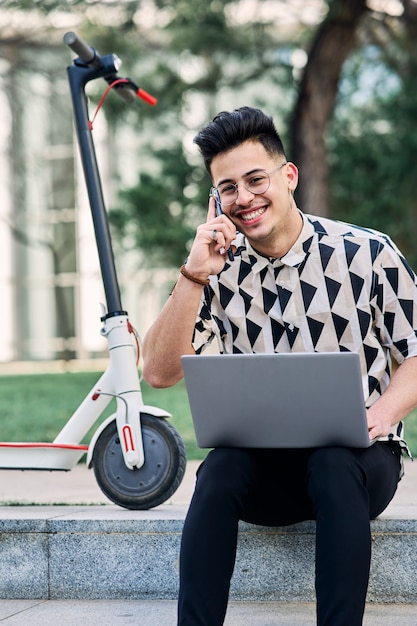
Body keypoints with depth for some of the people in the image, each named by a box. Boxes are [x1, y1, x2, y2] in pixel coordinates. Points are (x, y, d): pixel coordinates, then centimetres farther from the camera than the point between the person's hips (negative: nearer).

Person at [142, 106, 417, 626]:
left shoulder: (368, 253, -2)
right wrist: (194, 275, -13)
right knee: (221, 467, -31)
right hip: (262, 468, 2)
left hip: (356, 456, -2)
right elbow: (159, 372, -3)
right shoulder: (219, 269, 5)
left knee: (334, 464, -35)